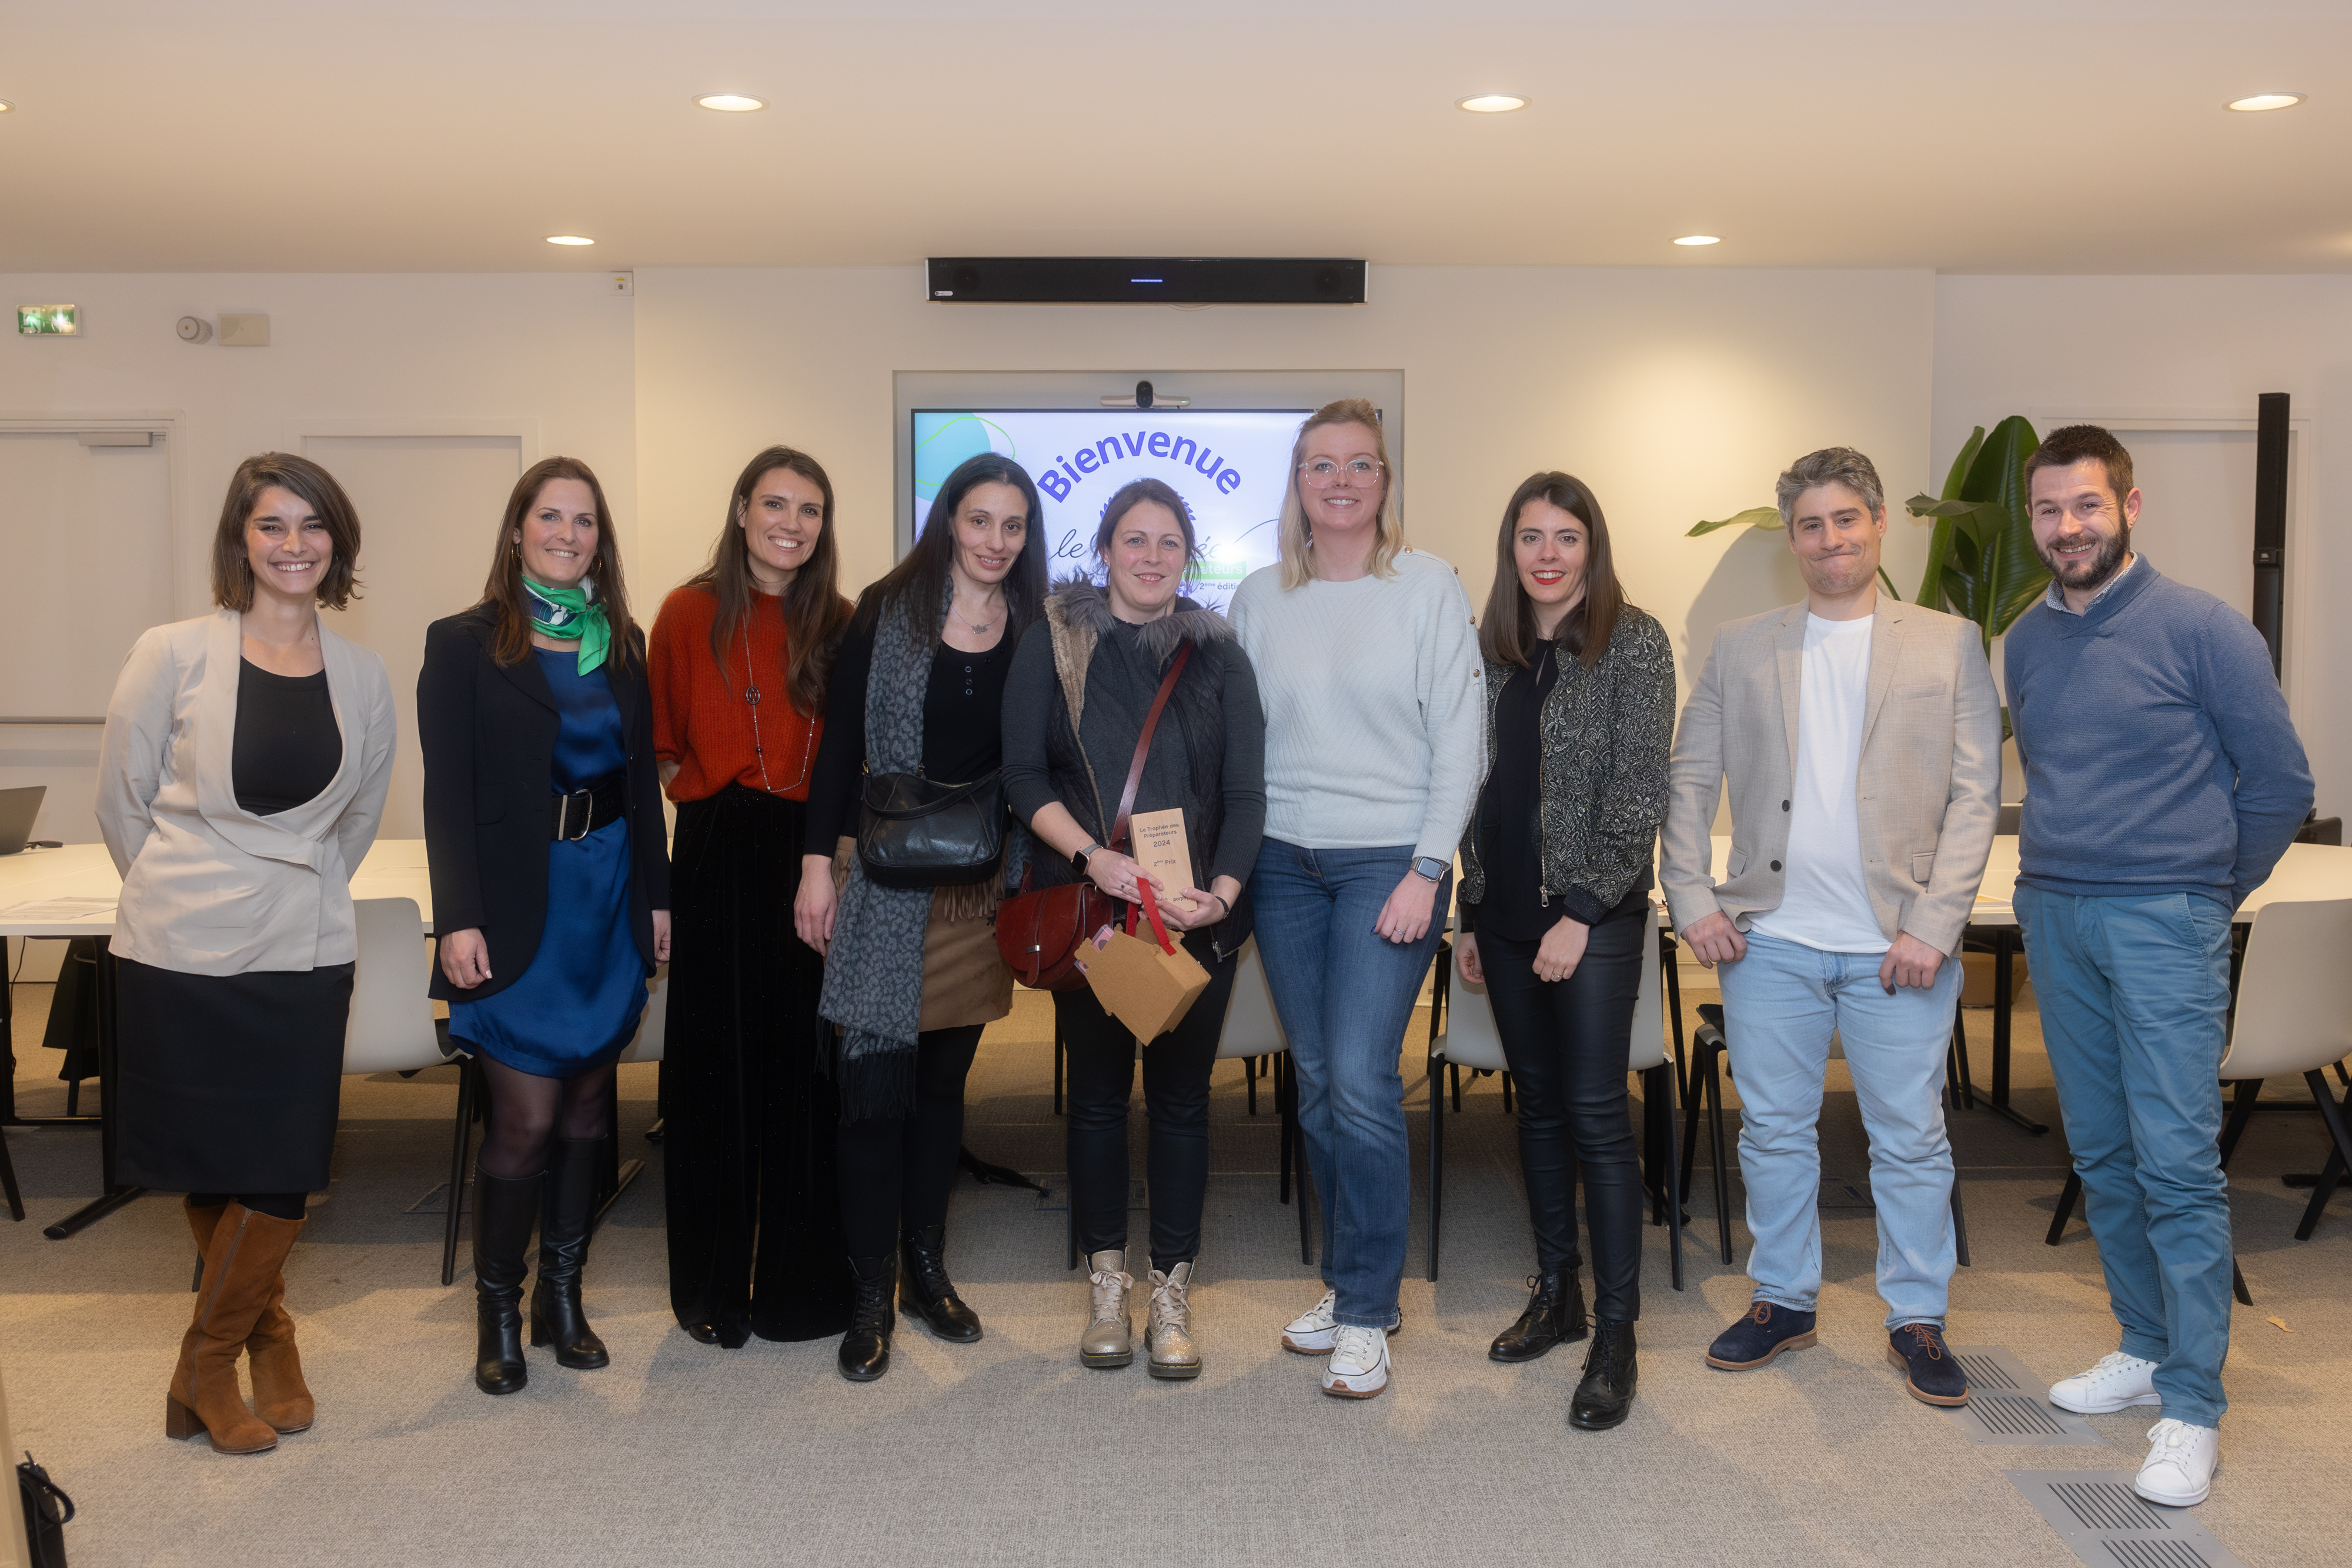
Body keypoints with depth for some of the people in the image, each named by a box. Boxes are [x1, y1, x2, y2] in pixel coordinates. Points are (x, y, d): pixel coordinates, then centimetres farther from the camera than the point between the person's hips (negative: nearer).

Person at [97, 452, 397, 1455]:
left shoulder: (363, 677, 4)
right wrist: (180, 893, 10)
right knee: (210, 1170, 8)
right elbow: (120, 803, 3)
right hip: (183, 957, -2)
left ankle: (205, 1371, 23)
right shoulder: (172, 655, -4)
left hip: (304, 958, 2)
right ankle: (264, 1328, 32)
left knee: (283, 1175, 2)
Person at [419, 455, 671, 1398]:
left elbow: (643, 779, 11)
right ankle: (497, 1310, 14)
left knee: (586, 1109, 10)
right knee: (527, 1119, -4)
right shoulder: (464, 645, -3)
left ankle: (562, 1296, 24)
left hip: (609, 901, 4)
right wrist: (458, 919, -14)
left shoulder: (623, 645, 9)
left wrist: (655, 895, 7)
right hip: (522, 907, -4)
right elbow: (447, 793, -7)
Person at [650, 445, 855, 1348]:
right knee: (719, 1071, 6)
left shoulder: (839, 623, 6)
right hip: (719, 862, -1)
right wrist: (709, 798, -2)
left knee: (808, 1074, 4)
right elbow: (660, 747, 9)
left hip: (814, 860, 1)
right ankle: (714, 1290, 20)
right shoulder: (689, 614, 2)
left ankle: (802, 1287, 19)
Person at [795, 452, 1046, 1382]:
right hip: (888, 878, -3)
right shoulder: (888, 613, -1)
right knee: (876, 1079, -5)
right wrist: (818, 862, -6)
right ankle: (871, 1294, 6)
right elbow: (840, 741, -2)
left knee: (945, 1075, 12)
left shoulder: (1033, 630, 5)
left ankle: (926, 1266, 26)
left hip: (982, 882, 3)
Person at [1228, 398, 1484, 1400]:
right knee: (1316, 1083, 8)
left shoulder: (1428, 585, -1)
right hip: (1285, 861, 4)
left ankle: (1366, 1313, 3)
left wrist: (1427, 871, -11)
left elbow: (1459, 741, -4)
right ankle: (1349, 1281, 23)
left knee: (1361, 1080, -10)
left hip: (1390, 859, -4)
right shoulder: (1260, 597, 9)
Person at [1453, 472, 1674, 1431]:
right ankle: (1556, 1294, 26)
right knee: (1539, 1103, 13)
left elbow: (1639, 792, -11)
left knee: (1595, 1112, -4)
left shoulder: (1634, 643, -5)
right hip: (1507, 912, 5)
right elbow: (1479, 788, 12)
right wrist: (1470, 911, 10)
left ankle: (1615, 1335, 5)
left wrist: (1581, 911, -16)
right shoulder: (1493, 649, 10)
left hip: (1595, 915, -5)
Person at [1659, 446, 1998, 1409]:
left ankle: (1917, 1321, 23)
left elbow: (1975, 796, -1)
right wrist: (1692, 898, -2)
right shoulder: (1741, 649, 8)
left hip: (1898, 942, -1)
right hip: (1770, 935, 2)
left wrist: (1932, 925, -9)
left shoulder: (1950, 645, 3)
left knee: (1911, 1140, 7)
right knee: (1773, 1131, 11)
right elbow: (1690, 780, 8)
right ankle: (1783, 1301, 27)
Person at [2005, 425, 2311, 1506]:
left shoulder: (2200, 628, -7)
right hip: (2053, 918, 6)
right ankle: (2146, 1349, 26)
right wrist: (2066, 871, 15)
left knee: (2178, 1164, -6)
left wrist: (2213, 889, 5)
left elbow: (2279, 781, -1)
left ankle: (2192, 1408, 2)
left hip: (2164, 925, -5)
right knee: (2102, 1158, 12)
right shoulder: (2026, 640, 9)